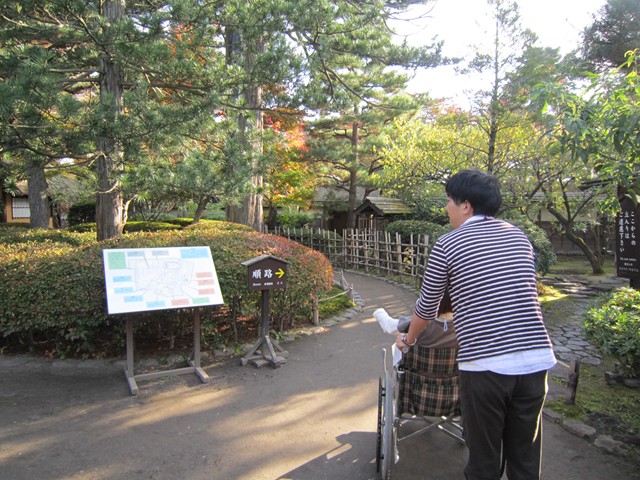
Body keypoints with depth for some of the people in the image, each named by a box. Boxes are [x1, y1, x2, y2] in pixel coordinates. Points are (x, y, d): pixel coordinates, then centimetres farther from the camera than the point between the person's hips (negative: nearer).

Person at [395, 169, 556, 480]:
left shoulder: (448, 245, -1)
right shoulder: (520, 237, 13)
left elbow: (426, 307, 8)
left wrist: (408, 340, 27)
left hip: (484, 364, -5)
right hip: (536, 359, 5)